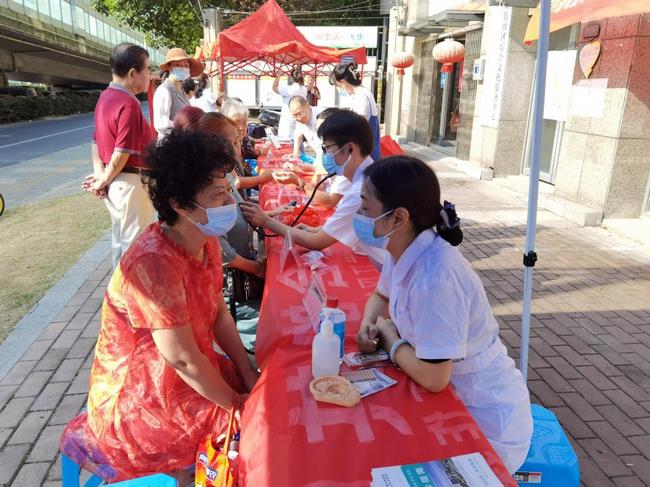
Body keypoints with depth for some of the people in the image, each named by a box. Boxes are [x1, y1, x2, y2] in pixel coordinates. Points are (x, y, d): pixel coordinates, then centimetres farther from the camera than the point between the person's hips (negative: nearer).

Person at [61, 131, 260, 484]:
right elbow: (183, 359, -27)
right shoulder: (154, 264, -32)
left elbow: (219, 313, 3)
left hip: (190, 374, 8)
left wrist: (250, 376, -3)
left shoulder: (206, 241, -5)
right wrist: (237, 405, -13)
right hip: (141, 400, -8)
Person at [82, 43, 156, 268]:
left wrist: (99, 174, 5)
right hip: (131, 183, -10)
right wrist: (103, 181, -10)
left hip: (116, 181, 10)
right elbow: (122, 153, -22)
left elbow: (97, 140, 11)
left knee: (120, 239, 20)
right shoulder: (129, 104, -20)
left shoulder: (105, 96, 9)